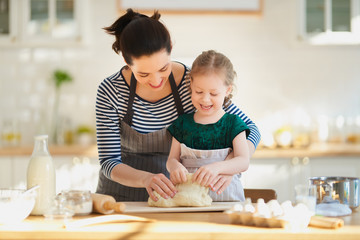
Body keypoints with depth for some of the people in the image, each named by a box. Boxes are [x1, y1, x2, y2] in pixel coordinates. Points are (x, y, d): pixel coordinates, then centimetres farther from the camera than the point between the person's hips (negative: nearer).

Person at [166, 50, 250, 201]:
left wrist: (217, 167, -26)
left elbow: (244, 162, -6)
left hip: (225, 195, -6)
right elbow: (172, 159, 14)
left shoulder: (233, 124, 5)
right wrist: (174, 166, -12)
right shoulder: (182, 123, 14)